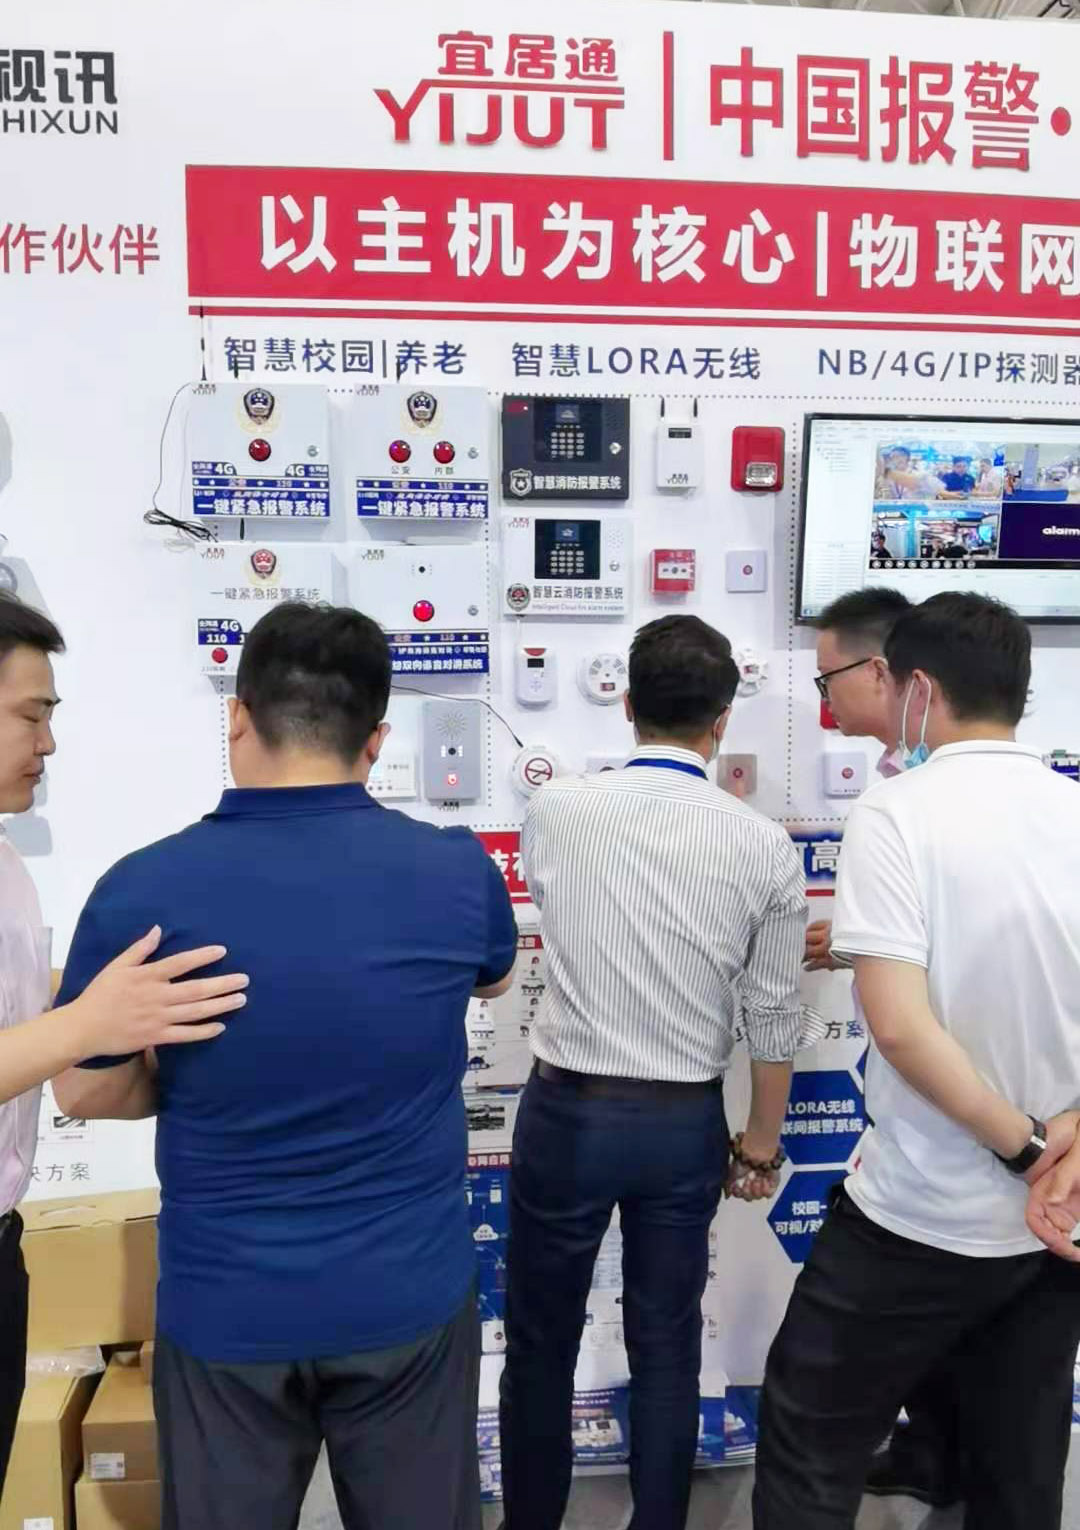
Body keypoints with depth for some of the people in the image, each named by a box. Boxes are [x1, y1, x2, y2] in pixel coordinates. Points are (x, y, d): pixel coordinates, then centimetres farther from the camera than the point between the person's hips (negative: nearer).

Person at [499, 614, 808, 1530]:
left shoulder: (555, 811, -10)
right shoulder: (764, 846, -10)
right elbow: (773, 1019, -3)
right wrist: (763, 1142, 12)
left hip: (569, 1111, 0)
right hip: (686, 1122, 1)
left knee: (542, 1342, 18)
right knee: (667, 1346, 19)